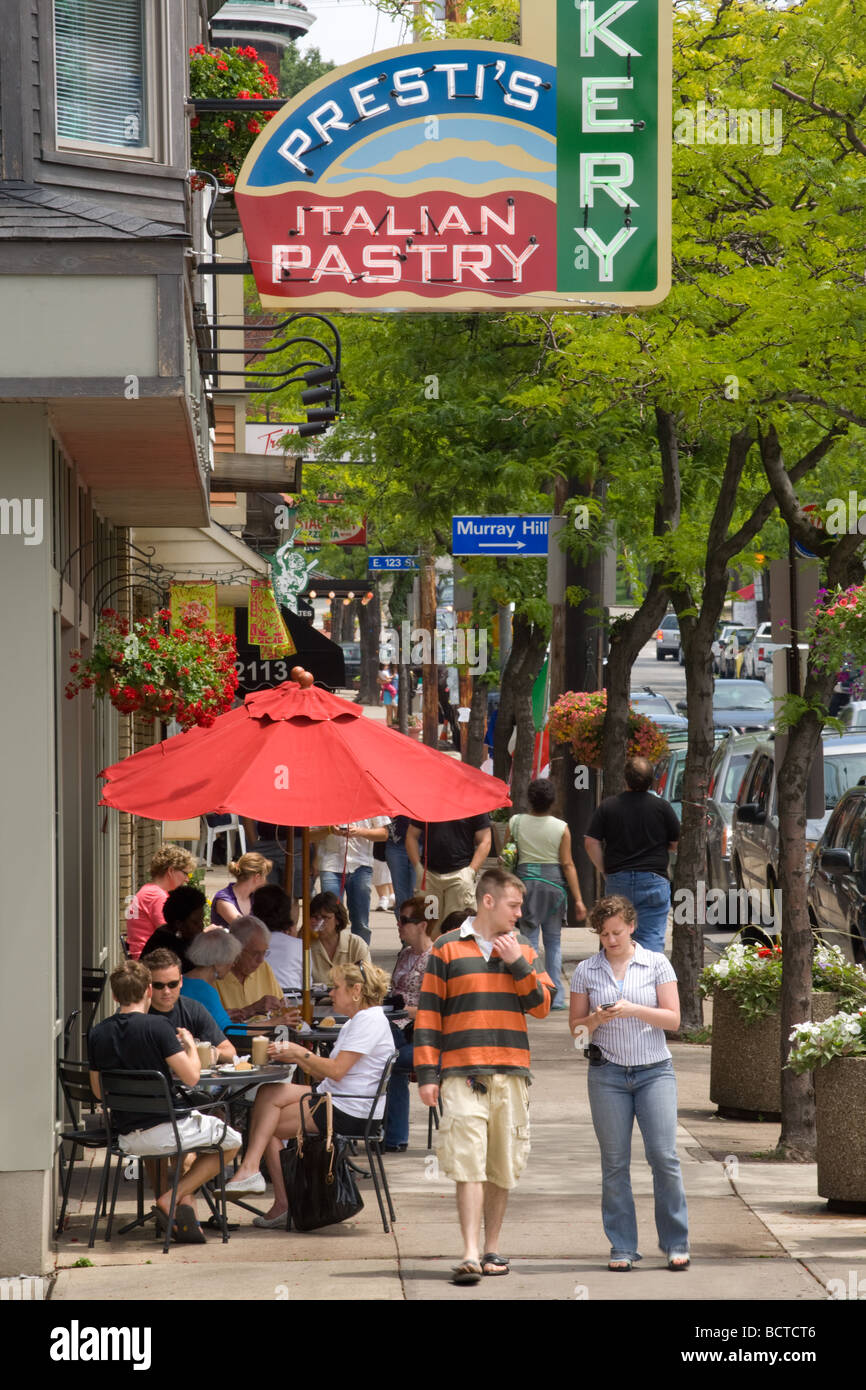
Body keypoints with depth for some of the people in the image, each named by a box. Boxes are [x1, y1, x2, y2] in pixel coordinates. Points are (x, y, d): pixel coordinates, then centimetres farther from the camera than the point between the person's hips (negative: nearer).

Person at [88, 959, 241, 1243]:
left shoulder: (97, 1035, 1)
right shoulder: (157, 1025, -14)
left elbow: (98, 1091, 12)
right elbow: (190, 1076, -15)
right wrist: (190, 1046, 5)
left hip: (127, 1138, 6)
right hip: (166, 1130, -6)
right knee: (232, 1142, 19)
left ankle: (186, 1208, 18)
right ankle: (171, 1198, 5)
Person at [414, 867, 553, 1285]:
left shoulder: (522, 950, 14)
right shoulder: (447, 950, 4)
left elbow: (541, 1006, 6)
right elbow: (427, 1014, 2)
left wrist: (516, 963, -6)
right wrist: (427, 1074, -4)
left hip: (511, 1075, 4)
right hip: (462, 1074, -4)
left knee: (502, 1168, 8)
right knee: (468, 1164, -12)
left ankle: (492, 1249, 18)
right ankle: (470, 1255, -16)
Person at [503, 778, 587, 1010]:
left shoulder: (515, 823, -1)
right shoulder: (561, 828, -4)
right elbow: (568, 865, -5)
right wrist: (578, 899, -3)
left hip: (525, 879, 0)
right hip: (553, 882, 0)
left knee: (529, 939, 5)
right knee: (553, 941, 9)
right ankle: (555, 997, 7)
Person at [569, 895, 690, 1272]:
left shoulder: (656, 964, 3)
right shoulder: (586, 971, 7)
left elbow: (673, 1019, -1)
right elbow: (576, 1026, 10)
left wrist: (633, 1010, -15)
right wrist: (596, 1019, -11)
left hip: (654, 1071, -1)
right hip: (607, 1072, 1)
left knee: (664, 1157, -8)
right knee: (614, 1163, 0)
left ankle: (676, 1244, 0)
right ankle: (622, 1248, 6)